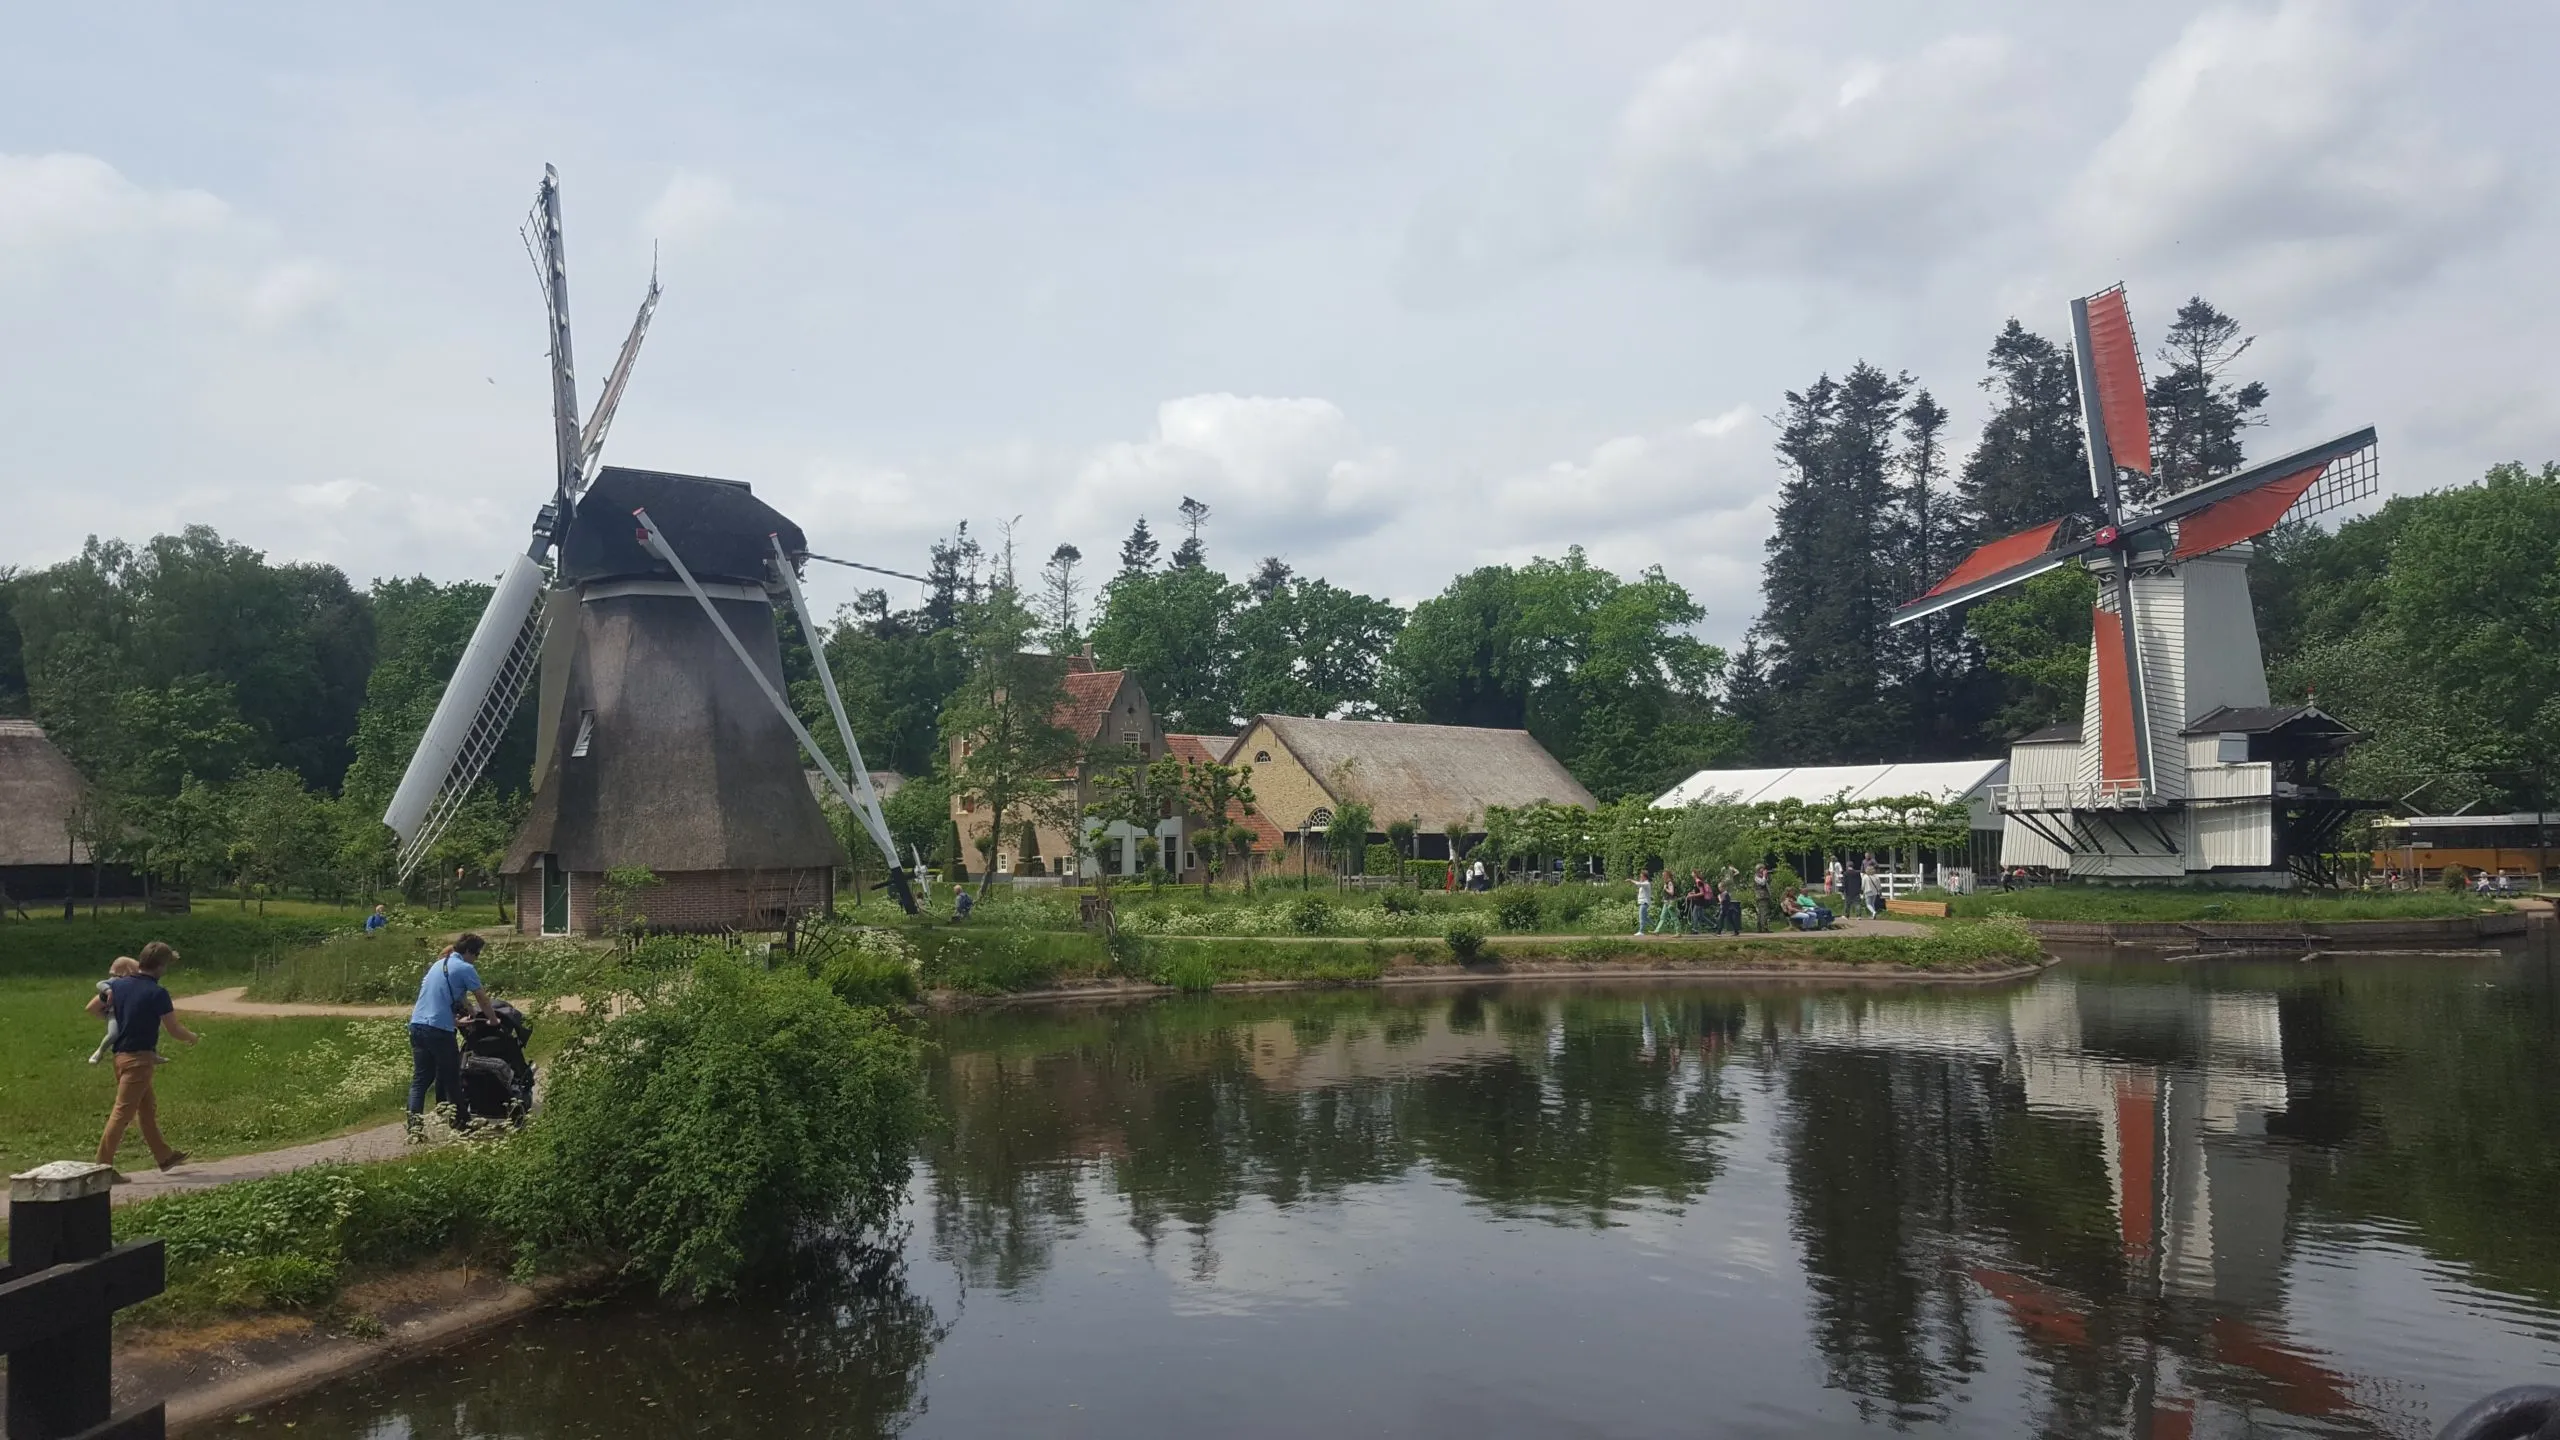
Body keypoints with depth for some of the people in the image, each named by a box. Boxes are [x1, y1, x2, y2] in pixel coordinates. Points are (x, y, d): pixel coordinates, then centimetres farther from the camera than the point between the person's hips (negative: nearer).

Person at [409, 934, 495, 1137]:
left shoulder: (438, 964, 21)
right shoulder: (465, 968, -4)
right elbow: (483, 1000, -1)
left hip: (417, 1025, 7)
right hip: (439, 1029, -7)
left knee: (419, 1078, 5)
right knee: (451, 1079, 5)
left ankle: (414, 1125, -8)